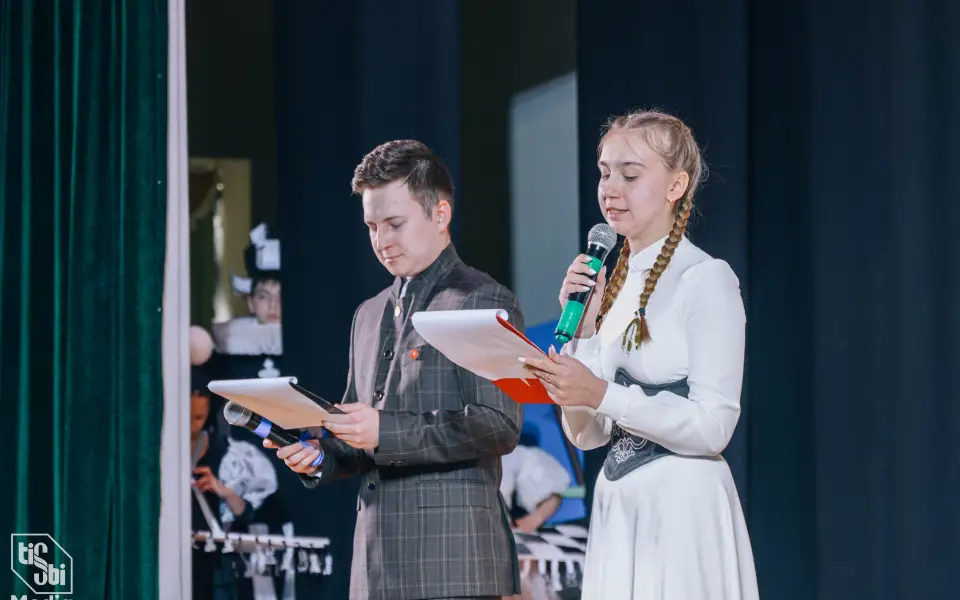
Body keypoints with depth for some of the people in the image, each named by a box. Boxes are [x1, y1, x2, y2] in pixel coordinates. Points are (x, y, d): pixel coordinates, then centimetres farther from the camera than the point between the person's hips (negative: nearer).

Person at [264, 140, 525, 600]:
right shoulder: (369, 315, 22)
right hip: (378, 562, 7)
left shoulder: (485, 303, -2)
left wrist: (386, 432, -19)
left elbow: (499, 426, -12)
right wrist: (320, 456, 4)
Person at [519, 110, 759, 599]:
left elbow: (713, 426, -15)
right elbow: (586, 435, 9)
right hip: (615, 505, 6)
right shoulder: (610, 282, 12)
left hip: (682, 507, -6)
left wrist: (601, 394, -22)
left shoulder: (706, 279, -8)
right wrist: (581, 325, -2)